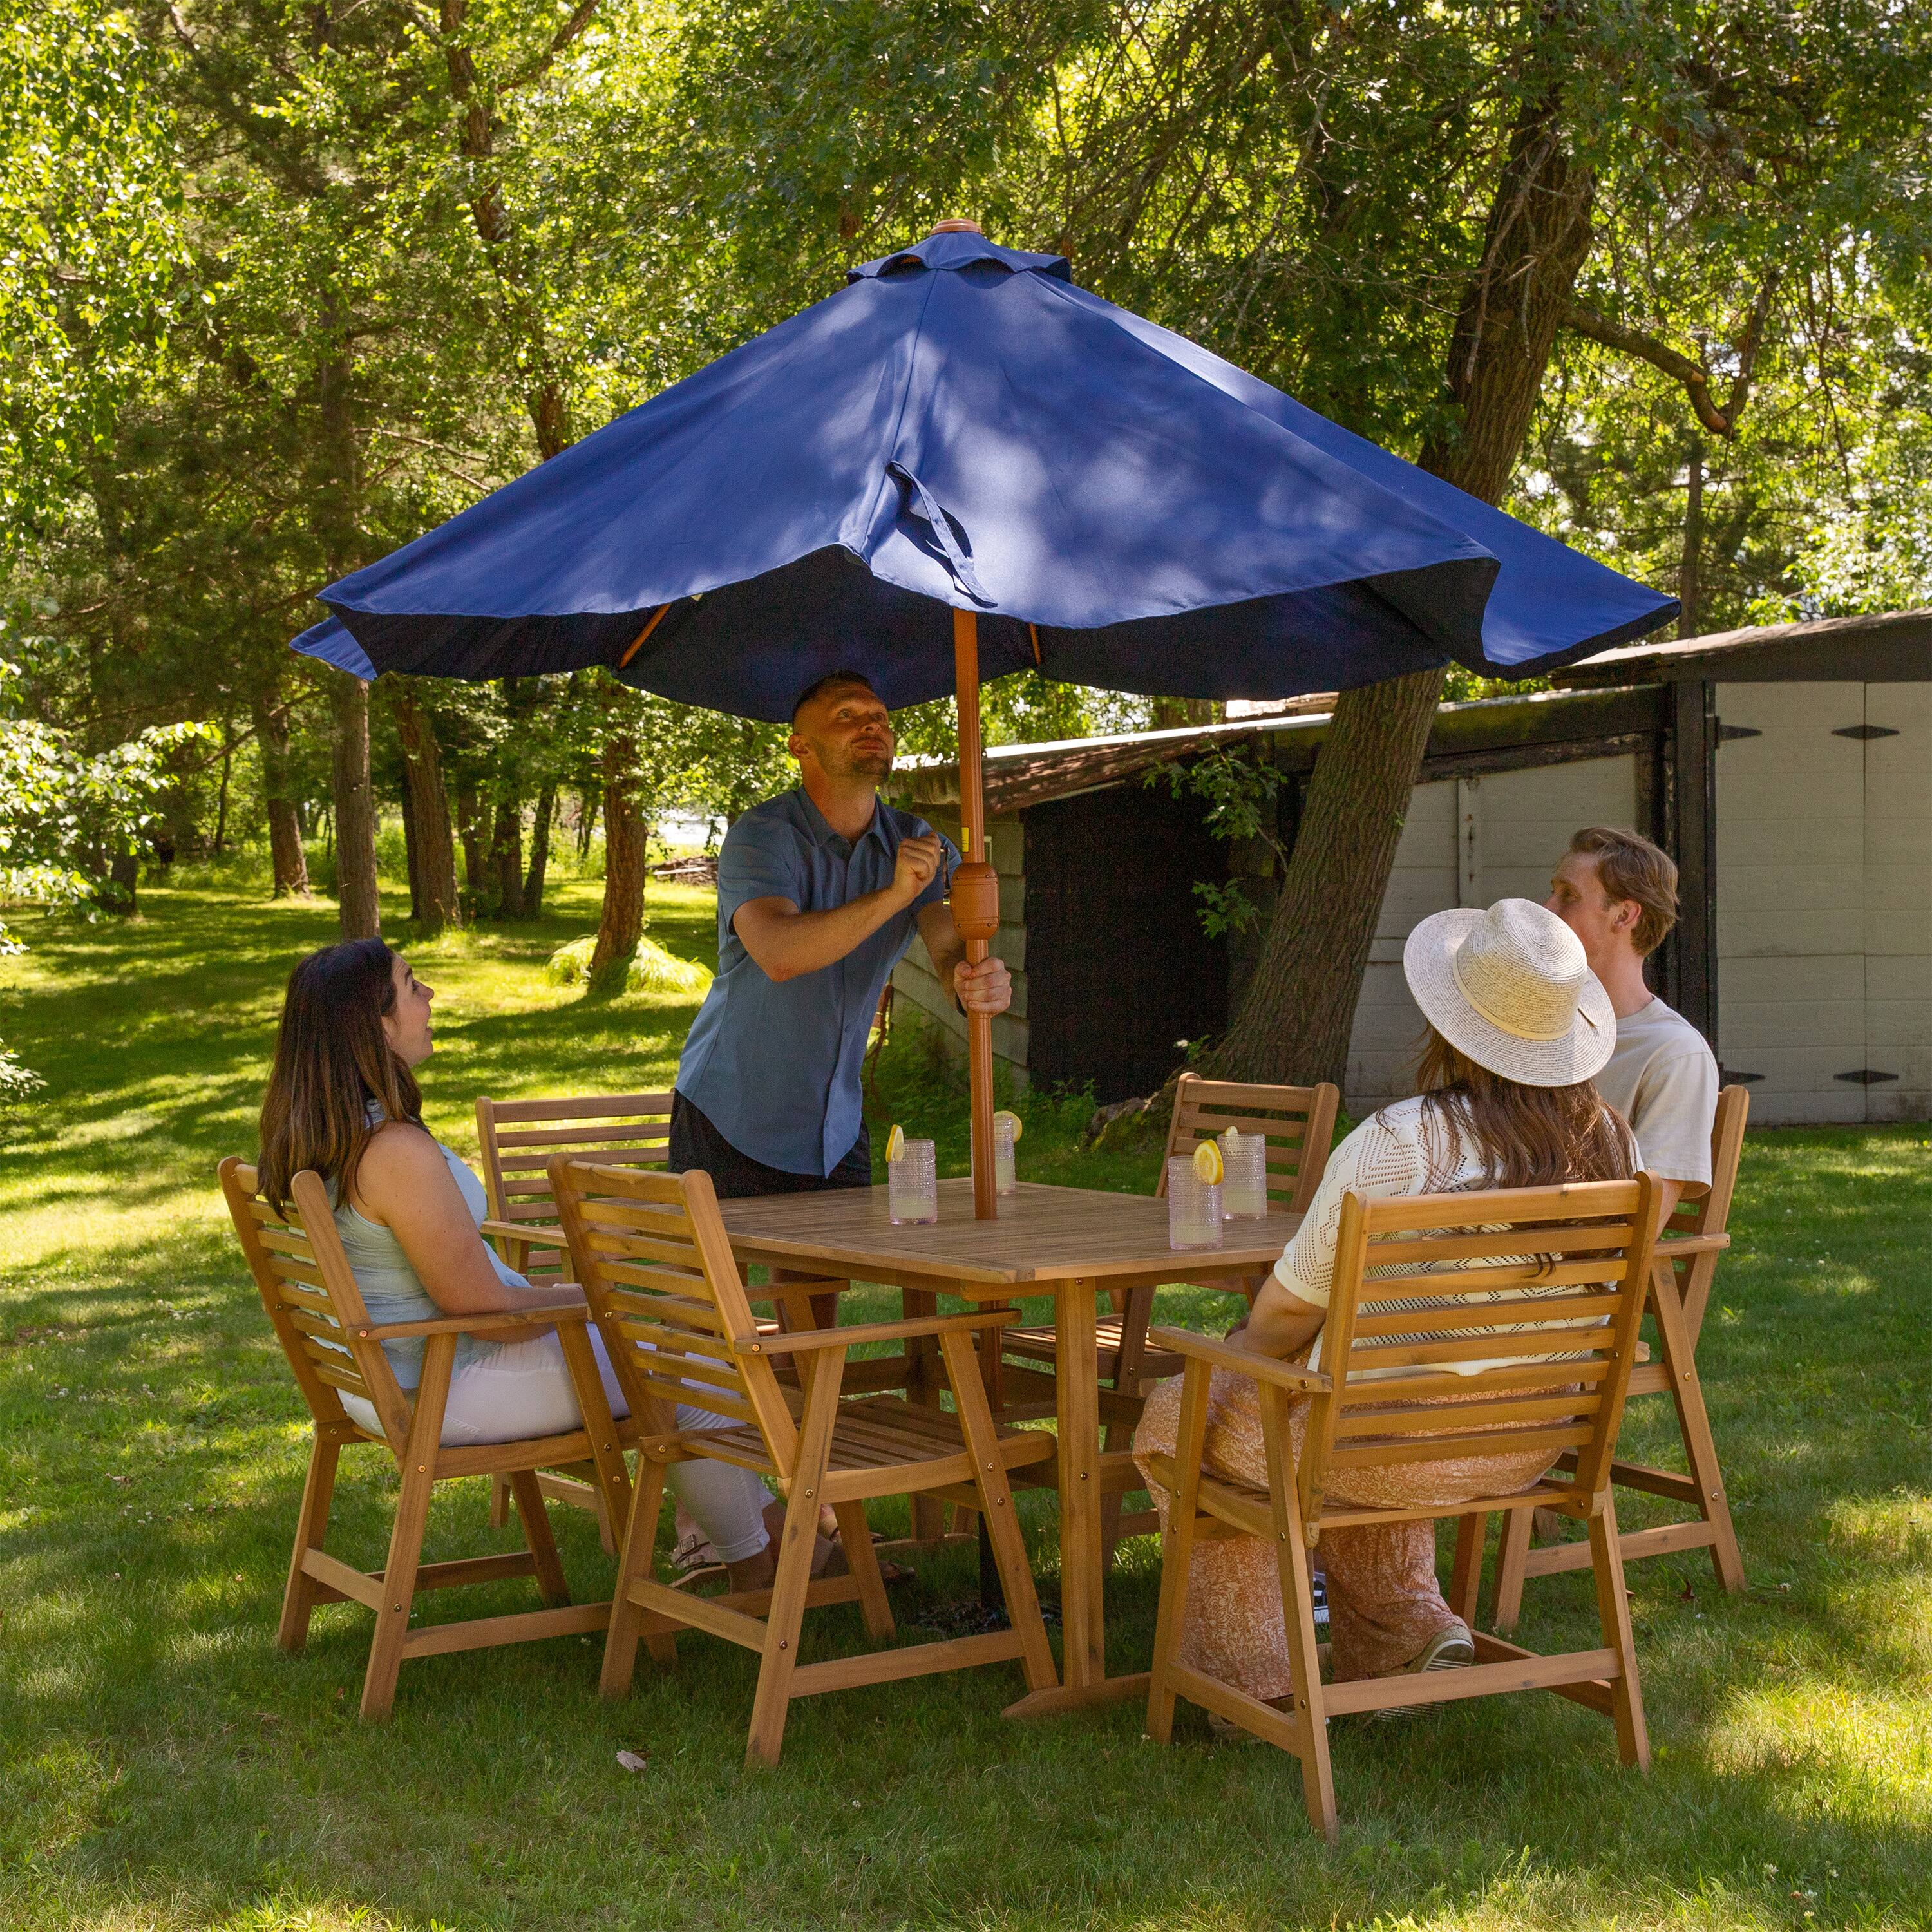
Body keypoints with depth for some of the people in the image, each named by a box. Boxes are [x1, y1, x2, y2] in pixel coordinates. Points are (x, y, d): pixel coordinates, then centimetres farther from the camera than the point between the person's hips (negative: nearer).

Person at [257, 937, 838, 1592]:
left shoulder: (301, 1134, 1)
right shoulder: (398, 1152, -31)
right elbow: (487, 1311, -25)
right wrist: (590, 1296, -6)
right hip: (443, 1386, -10)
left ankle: (764, 1514, 30)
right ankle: (757, 1563, 22)